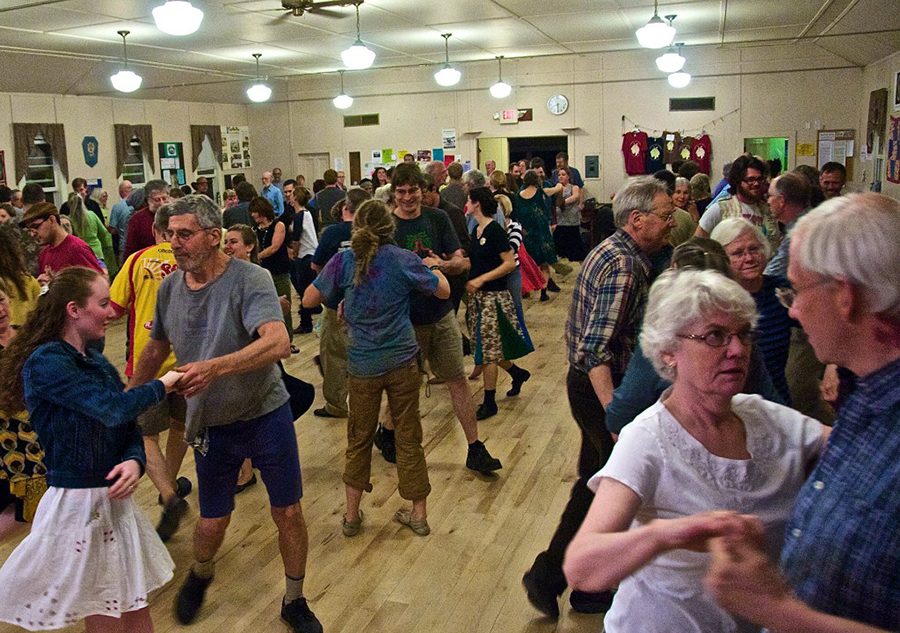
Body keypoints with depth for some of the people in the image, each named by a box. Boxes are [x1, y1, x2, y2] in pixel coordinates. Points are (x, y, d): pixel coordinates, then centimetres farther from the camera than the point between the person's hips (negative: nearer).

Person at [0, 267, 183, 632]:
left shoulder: (96, 362, 7)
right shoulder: (44, 363, -16)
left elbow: (128, 426, 8)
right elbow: (112, 409, -26)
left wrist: (134, 461, -13)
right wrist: (162, 385, -9)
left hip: (115, 500, 7)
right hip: (77, 504, -7)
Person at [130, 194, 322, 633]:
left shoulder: (250, 279, -20)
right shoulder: (170, 287, -2)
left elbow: (278, 343, -37)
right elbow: (156, 350, 15)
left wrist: (215, 367, -48)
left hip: (266, 413, -3)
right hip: (211, 425, 4)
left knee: (288, 513, 7)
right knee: (211, 524, 10)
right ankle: (200, 574, 46)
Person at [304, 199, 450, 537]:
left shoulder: (343, 261, -5)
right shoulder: (403, 259, -7)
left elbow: (308, 300, 0)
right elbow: (443, 291, 2)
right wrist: (432, 268, 20)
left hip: (362, 366, 1)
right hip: (402, 361, 0)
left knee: (359, 440, 16)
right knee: (409, 438, 11)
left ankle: (351, 516, 24)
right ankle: (419, 513, 23)